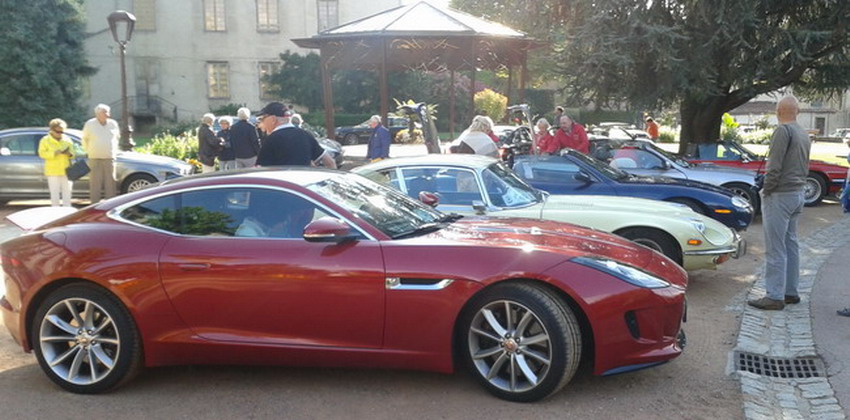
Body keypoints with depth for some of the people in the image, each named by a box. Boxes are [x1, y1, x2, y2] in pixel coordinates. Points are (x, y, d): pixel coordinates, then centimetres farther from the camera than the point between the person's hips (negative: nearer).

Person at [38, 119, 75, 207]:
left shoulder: (67, 140, 10)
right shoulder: (45, 140, -1)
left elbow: (72, 152, 13)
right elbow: (42, 153, -9)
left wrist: (69, 153, -11)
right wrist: (55, 153, -21)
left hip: (66, 170, 3)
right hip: (53, 171, -3)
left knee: (67, 190, 6)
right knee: (55, 192, -2)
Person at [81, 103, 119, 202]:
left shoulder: (113, 124, 7)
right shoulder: (90, 124, 1)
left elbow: (116, 137, 21)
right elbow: (85, 139, 11)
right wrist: (88, 151, 11)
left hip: (109, 159, 2)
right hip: (94, 159, -2)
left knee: (110, 183, 1)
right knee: (95, 185, -2)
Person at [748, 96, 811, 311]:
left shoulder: (783, 130, -14)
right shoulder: (804, 134, 15)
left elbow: (774, 166, -19)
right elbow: (805, 168, 19)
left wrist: (766, 191, -10)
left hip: (780, 196, -9)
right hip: (797, 194, 9)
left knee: (775, 249, -7)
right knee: (790, 244, 15)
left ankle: (775, 296, -5)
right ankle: (790, 292, 21)